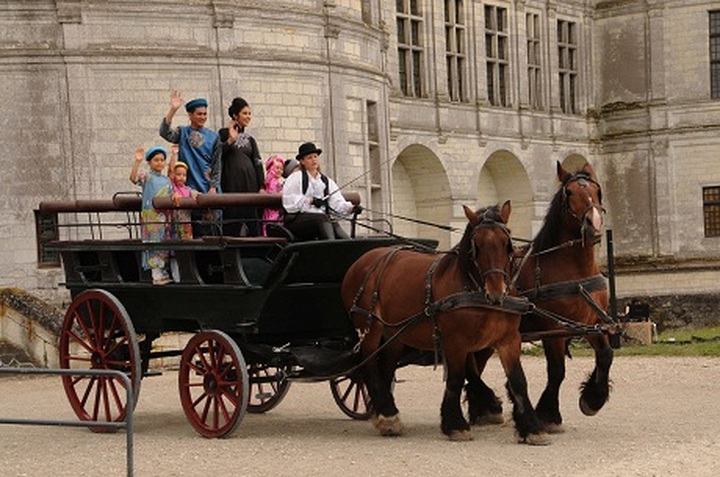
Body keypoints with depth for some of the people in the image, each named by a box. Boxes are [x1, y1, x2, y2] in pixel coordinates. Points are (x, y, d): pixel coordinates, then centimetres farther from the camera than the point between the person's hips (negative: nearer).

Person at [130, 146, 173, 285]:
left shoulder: (166, 180, 16)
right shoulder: (147, 177, -3)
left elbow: (171, 197, 22)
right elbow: (133, 178, -22)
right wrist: (137, 161, -30)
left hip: (164, 217, 6)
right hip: (151, 216, -6)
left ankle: (163, 274, 18)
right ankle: (156, 275, -5)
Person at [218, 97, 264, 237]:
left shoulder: (250, 139, 16)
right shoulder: (224, 133, 3)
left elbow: (258, 163, 12)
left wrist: (261, 187, 4)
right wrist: (230, 140, -16)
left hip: (250, 182, 4)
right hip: (232, 182, -4)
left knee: (252, 218, 0)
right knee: (232, 220, -5)